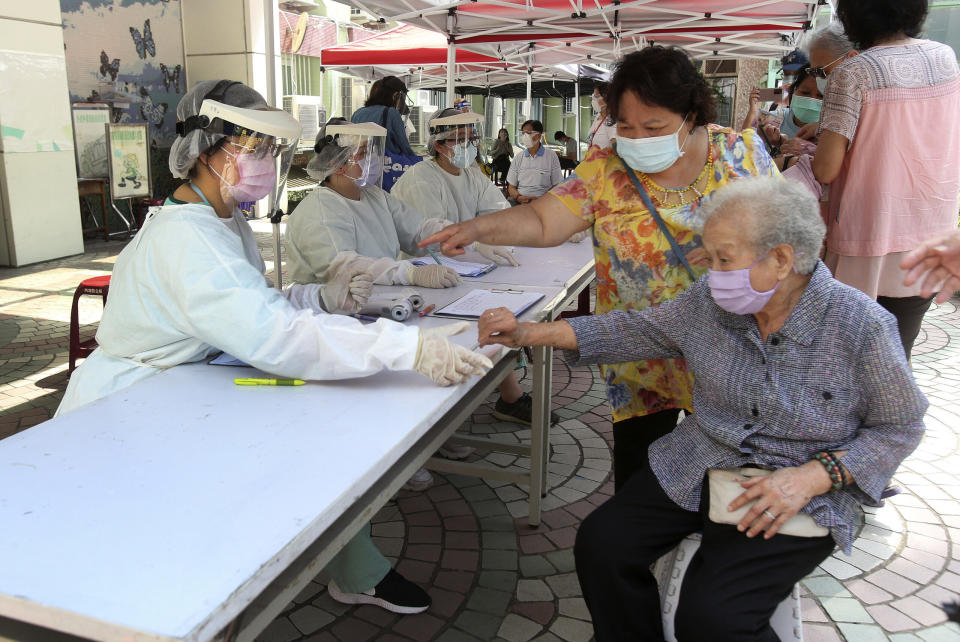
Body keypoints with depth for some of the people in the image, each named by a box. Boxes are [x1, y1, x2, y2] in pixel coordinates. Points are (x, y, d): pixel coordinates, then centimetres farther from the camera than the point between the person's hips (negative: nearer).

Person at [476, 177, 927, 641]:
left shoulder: (863, 326, -16)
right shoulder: (709, 301, -4)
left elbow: (901, 427, -5)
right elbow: (634, 330, 5)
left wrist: (813, 476, -20)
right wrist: (529, 333, -3)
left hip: (802, 496, -4)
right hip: (700, 468, 5)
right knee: (600, 544, -10)